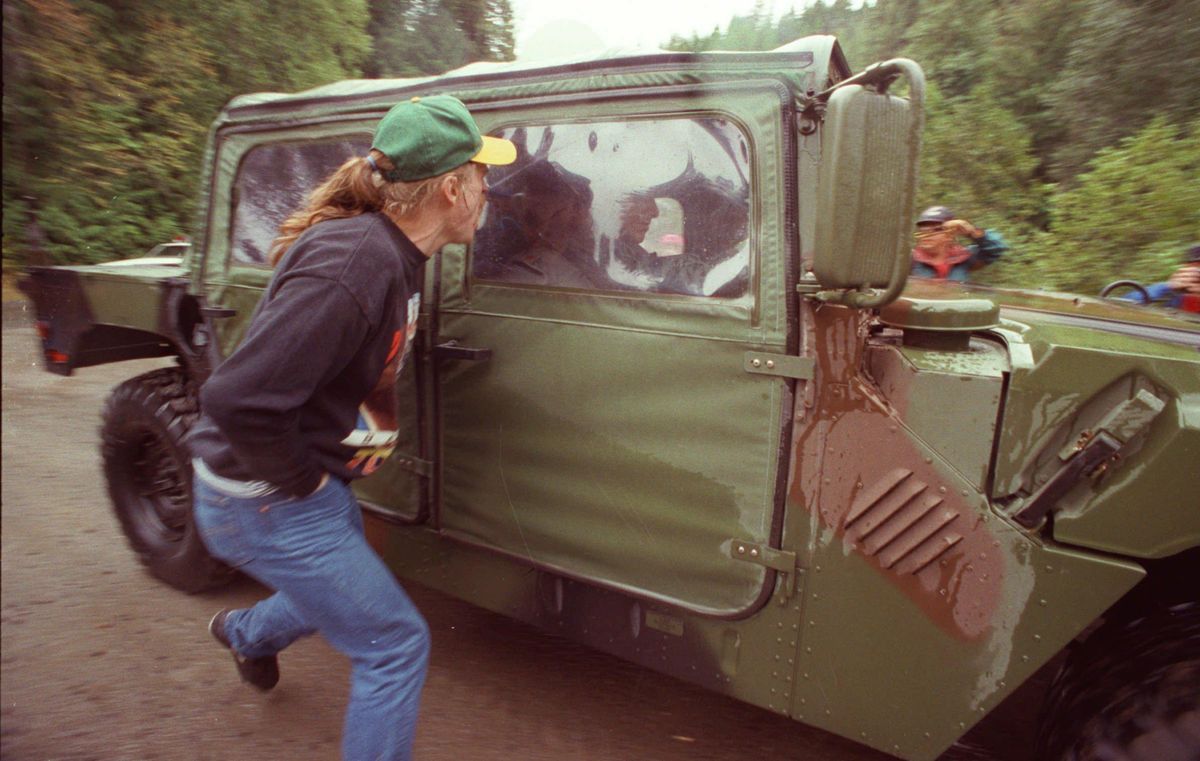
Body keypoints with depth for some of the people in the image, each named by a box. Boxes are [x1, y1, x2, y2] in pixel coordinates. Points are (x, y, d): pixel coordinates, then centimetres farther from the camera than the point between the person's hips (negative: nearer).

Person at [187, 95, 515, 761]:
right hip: (266, 502, -9)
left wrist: (379, 419, 7)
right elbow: (237, 397, -33)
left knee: (343, 591, 32)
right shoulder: (355, 268, -31)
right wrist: (295, 483, -20)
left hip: (312, 480, 9)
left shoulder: (392, 253, 0)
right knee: (396, 645, -1)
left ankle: (246, 632, 62)